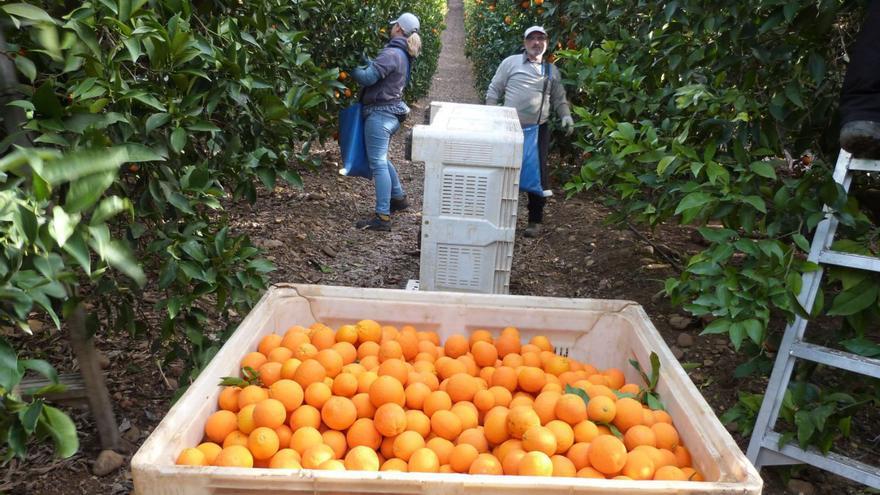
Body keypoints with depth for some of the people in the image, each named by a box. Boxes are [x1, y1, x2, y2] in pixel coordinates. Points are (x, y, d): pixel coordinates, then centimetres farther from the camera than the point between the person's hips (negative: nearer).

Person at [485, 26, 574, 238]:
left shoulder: (552, 70, 13)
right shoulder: (510, 62, 4)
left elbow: (559, 99, 18)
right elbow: (494, 91, 5)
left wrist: (566, 116, -1)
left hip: (539, 130, 2)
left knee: (538, 174, 1)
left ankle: (535, 220, 12)